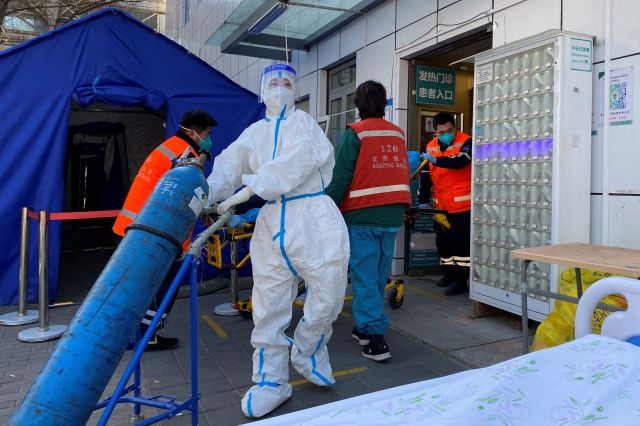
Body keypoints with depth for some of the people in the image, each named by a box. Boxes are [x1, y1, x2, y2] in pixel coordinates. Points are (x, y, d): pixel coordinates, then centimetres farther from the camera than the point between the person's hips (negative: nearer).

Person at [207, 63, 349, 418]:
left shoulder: (303, 122, 6)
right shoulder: (253, 133, 19)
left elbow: (297, 161, -13)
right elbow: (228, 167, 6)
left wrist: (248, 190, -19)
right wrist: (204, 195, -15)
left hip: (313, 217, -3)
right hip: (272, 220, 4)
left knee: (328, 292, -3)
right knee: (268, 304, 4)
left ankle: (306, 352, 26)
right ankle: (270, 382, 18)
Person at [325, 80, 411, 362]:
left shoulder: (355, 133, -7)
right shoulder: (398, 134, 10)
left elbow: (340, 177, -11)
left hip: (361, 216, -5)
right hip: (392, 217, 6)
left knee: (364, 277, 1)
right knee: (379, 276, 14)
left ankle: (375, 338, -1)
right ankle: (365, 328, 28)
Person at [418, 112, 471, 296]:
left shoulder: (465, 142, -8)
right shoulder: (431, 146, 9)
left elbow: (460, 161, -28)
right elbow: (426, 175, 8)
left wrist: (436, 160, -23)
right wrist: (423, 200, 5)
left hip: (462, 205, -6)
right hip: (441, 205, 6)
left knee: (461, 241, -4)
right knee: (442, 240, 14)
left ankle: (460, 279, 3)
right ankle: (448, 274, 29)